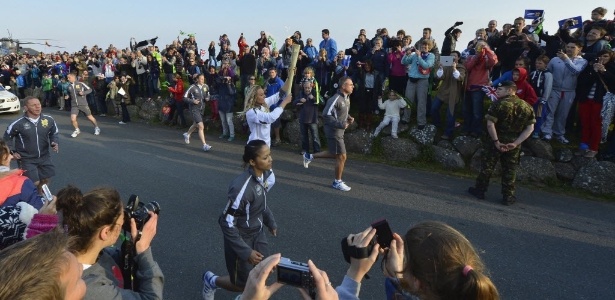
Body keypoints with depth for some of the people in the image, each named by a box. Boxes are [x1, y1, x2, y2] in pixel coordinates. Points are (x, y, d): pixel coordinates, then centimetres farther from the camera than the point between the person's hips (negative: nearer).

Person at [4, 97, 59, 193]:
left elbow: (54, 133, 9)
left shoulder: (49, 120, -10)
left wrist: (54, 143, -9)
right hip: (27, 159, -4)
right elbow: (7, 137, -1)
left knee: (45, 180, 17)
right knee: (34, 183, -5)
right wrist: (12, 152, -5)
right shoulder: (19, 123, -18)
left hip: (44, 157, 4)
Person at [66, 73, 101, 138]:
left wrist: (83, 93, -19)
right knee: (72, 119, -10)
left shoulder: (80, 84, -8)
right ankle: (77, 130, 16)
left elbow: (90, 89, -4)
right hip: (74, 105, 3)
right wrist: (67, 96, 4)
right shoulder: (69, 86, 6)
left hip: (83, 104, -3)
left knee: (90, 117, 9)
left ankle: (97, 128, 32)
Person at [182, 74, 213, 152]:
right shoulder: (192, 87, -15)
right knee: (201, 126, -17)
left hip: (201, 108, 7)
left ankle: (187, 134, 54)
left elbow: (207, 95, 19)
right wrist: (193, 101, -21)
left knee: (196, 125, 25)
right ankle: (204, 145, -16)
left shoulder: (206, 86, 2)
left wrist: (207, 98, -3)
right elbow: (185, 97, -9)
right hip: (194, 108, -7)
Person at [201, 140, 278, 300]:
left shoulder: (267, 175, -11)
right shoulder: (242, 187, -34)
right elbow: (226, 223, -26)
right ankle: (211, 280, 38)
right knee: (242, 284, 10)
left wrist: (270, 222, 14)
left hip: (258, 233, 7)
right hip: (240, 237, -6)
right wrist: (246, 252, -24)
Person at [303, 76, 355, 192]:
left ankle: (309, 156, 33)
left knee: (334, 154, 21)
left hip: (339, 130, 10)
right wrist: (340, 124, -27)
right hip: (334, 131, -10)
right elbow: (326, 114, -25)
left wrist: (349, 118, 3)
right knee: (342, 156, -2)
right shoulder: (336, 99, -22)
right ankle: (337, 182, 15)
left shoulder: (346, 98, 8)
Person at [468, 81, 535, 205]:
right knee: (510, 170, 13)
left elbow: (490, 124, -22)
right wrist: (515, 143, -9)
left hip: (495, 141, -4)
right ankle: (508, 197, 19)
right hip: (513, 143, 4)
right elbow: (530, 128, -3)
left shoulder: (499, 104, -14)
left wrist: (496, 141, -16)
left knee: (487, 166, 10)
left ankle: (480, 190, 21)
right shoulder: (527, 106, 2)